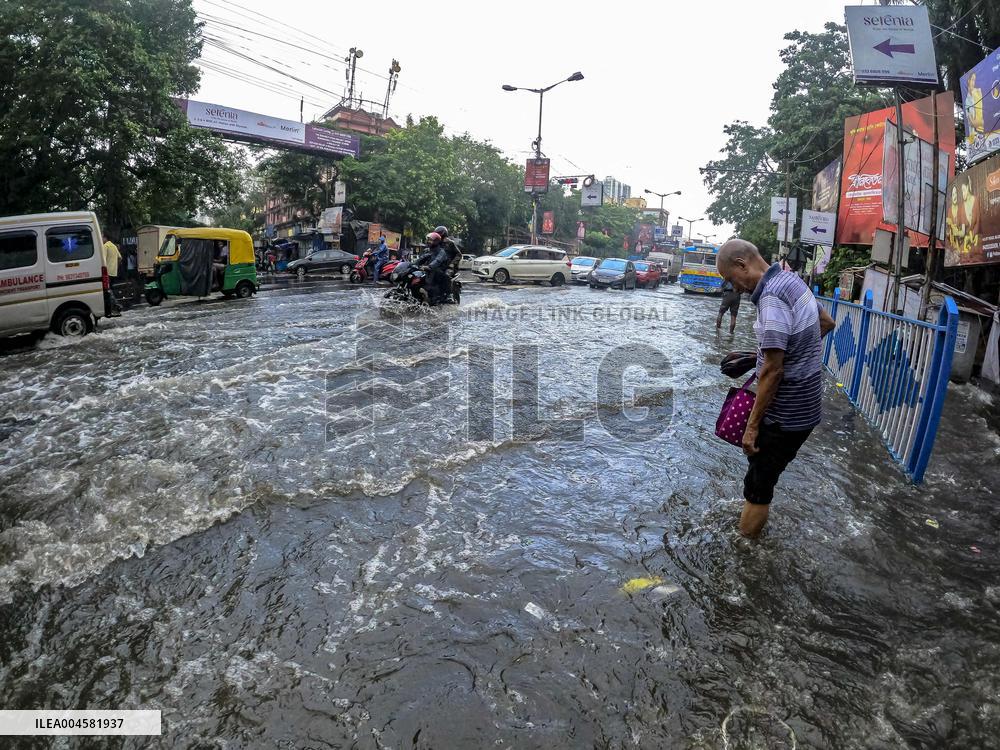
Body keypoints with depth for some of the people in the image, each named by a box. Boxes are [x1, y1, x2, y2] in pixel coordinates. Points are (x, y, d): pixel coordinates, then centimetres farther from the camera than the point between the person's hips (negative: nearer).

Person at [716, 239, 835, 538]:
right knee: (764, 476, 20)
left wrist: (752, 425, -19)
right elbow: (827, 322, 24)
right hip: (804, 406, 9)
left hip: (785, 414, -9)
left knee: (757, 485, 0)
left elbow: (772, 371, -24)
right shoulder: (791, 280, 8)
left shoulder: (772, 297, -23)